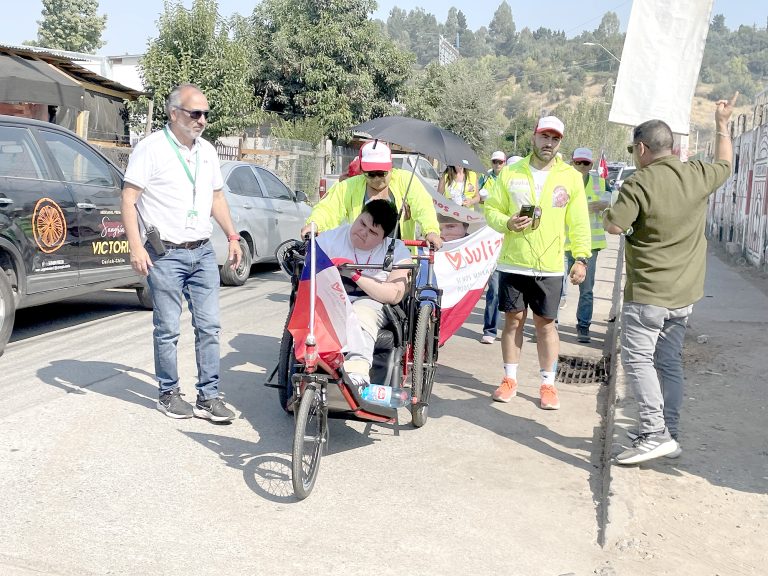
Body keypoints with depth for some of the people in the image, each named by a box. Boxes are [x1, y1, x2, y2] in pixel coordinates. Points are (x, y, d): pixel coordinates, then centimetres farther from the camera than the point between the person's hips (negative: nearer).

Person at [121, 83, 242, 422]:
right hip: (165, 254, -6)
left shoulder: (207, 151, 14)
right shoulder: (152, 148, -6)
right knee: (168, 330, 2)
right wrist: (136, 246, -18)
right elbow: (129, 198, -9)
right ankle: (169, 394, 16)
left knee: (209, 326, 4)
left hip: (203, 253, 6)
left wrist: (232, 236, 15)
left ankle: (209, 396, 11)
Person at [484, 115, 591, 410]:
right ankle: (510, 379, 21)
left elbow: (579, 222, 2)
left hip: (549, 266, -1)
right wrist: (507, 223, -13)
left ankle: (548, 384, 16)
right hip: (512, 262, 1)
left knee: (546, 323, 4)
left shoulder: (571, 177, 2)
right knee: (513, 319, 9)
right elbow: (491, 209, 7)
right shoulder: (511, 173, 4)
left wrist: (581, 257, -5)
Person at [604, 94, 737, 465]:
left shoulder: (639, 184, -16)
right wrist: (722, 124, 38)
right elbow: (725, 164, 25)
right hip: (684, 294, 7)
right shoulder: (697, 175, 4)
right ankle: (669, 434, 19)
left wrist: (604, 210, 5)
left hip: (647, 292, -7)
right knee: (669, 362, 13)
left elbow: (614, 226, -18)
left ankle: (654, 434, -8)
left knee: (638, 359, -2)